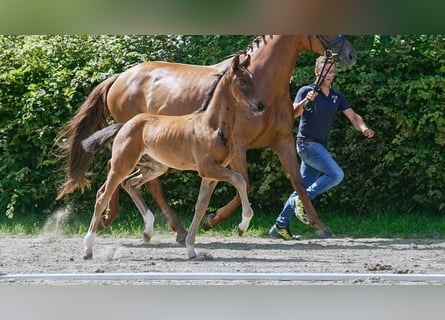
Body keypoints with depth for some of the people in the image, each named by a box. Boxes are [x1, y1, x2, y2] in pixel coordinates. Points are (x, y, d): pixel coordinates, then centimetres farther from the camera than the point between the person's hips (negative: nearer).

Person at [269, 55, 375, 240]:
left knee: (304, 188, 7)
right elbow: (293, 113, -19)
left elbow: (353, 116, 5)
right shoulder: (306, 91, -7)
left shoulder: (337, 96, 11)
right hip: (307, 143, -7)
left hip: (320, 147, 7)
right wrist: (305, 101, -38)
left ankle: (280, 226, 11)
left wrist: (363, 128, -16)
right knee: (336, 174, -21)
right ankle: (303, 200, -12)